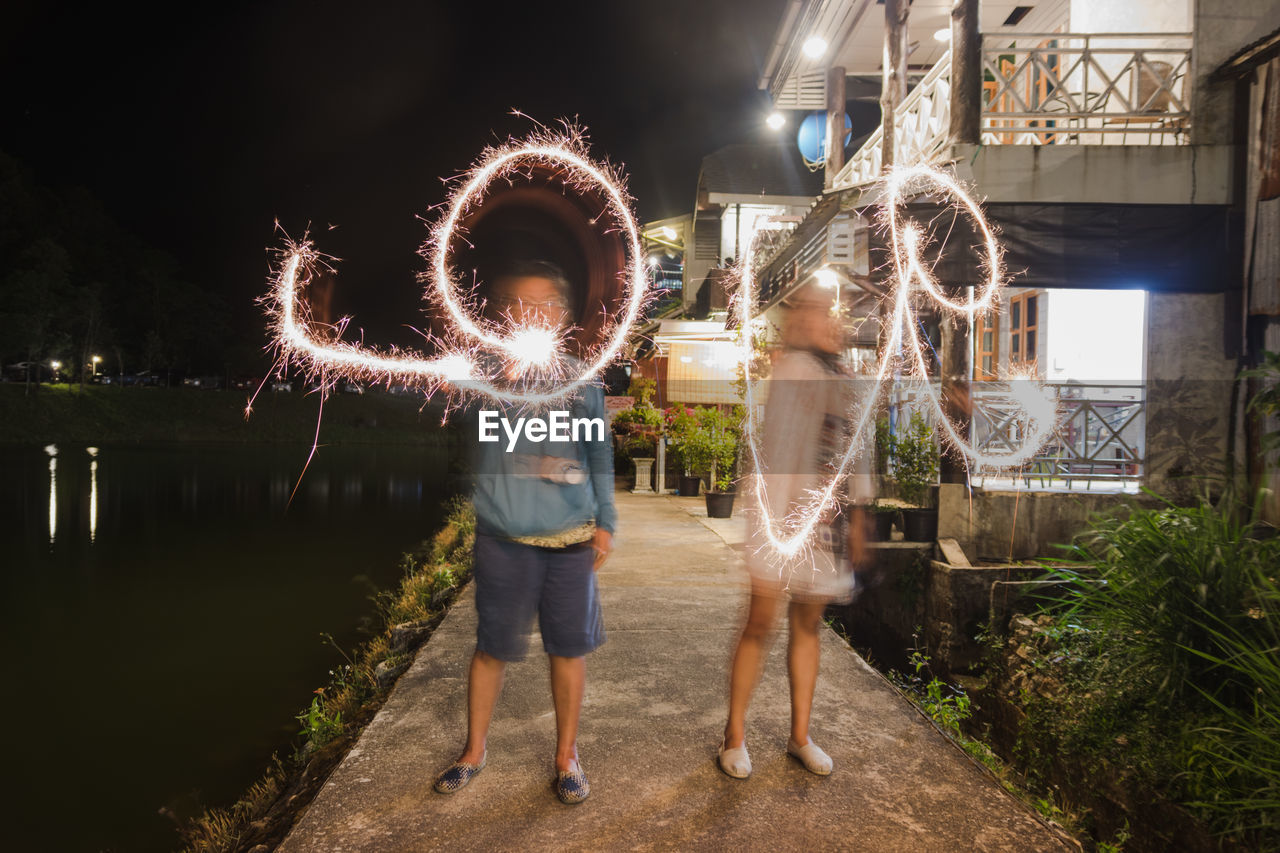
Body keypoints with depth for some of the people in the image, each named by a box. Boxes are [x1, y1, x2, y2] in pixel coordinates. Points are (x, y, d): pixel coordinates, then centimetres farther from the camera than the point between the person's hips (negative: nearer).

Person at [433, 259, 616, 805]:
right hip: (504, 540, -1)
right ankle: (474, 752, 33)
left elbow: (600, 456, 10)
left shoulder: (581, 380, 3)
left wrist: (605, 522, 8)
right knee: (492, 647, 11)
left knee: (569, 648, 10)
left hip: (571, 540, 2)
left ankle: (566, 756, 30)